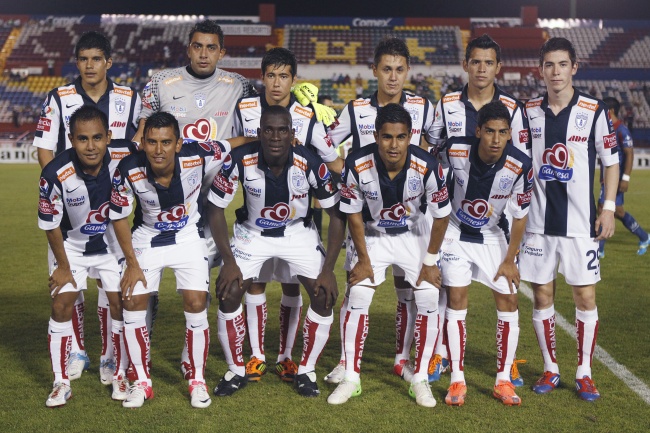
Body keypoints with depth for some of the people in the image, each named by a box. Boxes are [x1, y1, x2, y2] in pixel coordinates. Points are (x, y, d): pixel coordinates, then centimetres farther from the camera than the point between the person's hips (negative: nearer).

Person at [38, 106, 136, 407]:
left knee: (120, 303, -1)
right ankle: (61, 382, 8)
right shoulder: (56, 174, -31)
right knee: (62, 305, -6)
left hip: (113, 240, 2)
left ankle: (119, 375, 17)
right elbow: (51, 224, -15)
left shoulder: (126, 155, -27)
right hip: (70, 243, -1)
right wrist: (63, 267, -5)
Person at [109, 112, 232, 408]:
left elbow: (231, 145, -6)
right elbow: (119, 218, -9)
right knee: (132, 304, -7)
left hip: (189, 237, -1)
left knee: (196, 304, -12)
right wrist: (132, 264, -8)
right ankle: (142, 382, 12)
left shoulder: (198, 156, -28)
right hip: (147, 238, 1)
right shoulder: (128, 171, -25)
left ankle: (197, 380, 9)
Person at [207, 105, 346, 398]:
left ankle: (306, 370, 7)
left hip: (298, 232, 0)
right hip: (253, 233, 0)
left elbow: (337, 214, -14)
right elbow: (215, 208, -12)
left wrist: (328, 269, -18)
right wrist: (229, 261, -18)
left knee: (324, 295, -14)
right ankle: (236, 371, 7)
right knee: (228, 293, -15)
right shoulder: (240, 160, -25)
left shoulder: (311, 164, -26)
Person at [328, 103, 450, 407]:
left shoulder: (427, 166, -28)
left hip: (415, 236, 0)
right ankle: (351, 377, 5)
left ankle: (420, 379, 7)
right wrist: (363, 259, -8)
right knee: (357, 299, -10)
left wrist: (430, 261, -8)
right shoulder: (358, 164, -27)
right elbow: (353, 214, -12)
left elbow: (441, 215, -13)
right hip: (372, 235, 0)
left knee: (429, 301, -9)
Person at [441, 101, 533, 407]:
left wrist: (510, 260, -6)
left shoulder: (520, 166, -24)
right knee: (457, 300, -7)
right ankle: (457, 381, 2)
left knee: (508, 301, -3)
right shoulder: (455, 150, -25)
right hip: (456, 231, -1)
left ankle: (503, 380, 10)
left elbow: (519, 216, -11)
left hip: (493, 235, 1)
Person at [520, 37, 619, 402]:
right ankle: (550, 369, 20)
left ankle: (585, 372, 14)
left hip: (580, 221, -2)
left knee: (586, 296, 0)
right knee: (542, 295, 6)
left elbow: (611, 161, 2)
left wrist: (609, 208, -5)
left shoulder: (595, 111, -3)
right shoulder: (529, 112, 4)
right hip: (538, 221, 2)